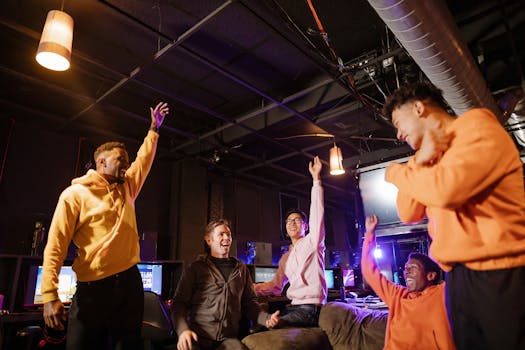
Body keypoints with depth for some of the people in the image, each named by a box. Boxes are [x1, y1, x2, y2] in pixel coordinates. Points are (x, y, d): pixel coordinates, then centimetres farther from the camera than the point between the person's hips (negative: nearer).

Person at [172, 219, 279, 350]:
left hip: (228, 338, 3)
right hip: (197, 336, -3)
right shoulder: (196, 268, 7)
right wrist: (183, 329, -14)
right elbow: (179, 303, 3)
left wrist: (266, 318, 0)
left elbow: (249, 302, 19)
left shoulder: (241, 269, 16)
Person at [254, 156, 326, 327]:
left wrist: (316, 179, -15)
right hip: (293, 306, 7)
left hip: (310, 308, -7)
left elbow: (317, 212, -10)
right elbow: (275, 285, 22)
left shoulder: (312, 242, 2)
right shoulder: (285, 258, 21)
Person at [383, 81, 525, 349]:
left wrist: (396, 172, -6)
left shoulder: (476, 124, -7)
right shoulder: (431, 153, 15)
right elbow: (407, 214, 9)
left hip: (500, 274, -7)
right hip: (458, 277, 8)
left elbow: (446, 190, -25)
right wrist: (421, 162, -4)